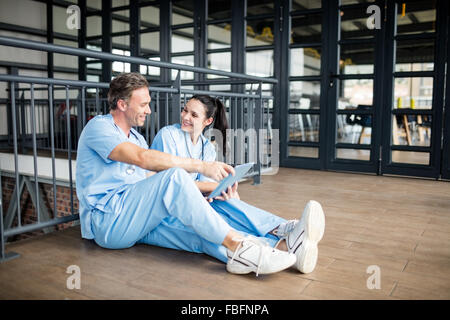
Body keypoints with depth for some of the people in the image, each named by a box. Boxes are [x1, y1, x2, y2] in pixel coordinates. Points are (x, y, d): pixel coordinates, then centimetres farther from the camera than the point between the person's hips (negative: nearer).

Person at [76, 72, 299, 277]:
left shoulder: (136, 137, 21)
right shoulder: (98, 126, -6)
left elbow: (152, 181, 10)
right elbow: (142, 158, -24)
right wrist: (200, 166, -25)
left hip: (137, 221, 8)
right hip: (107, 221, -7)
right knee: (173, 177, -30)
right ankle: (237, 246, -35)